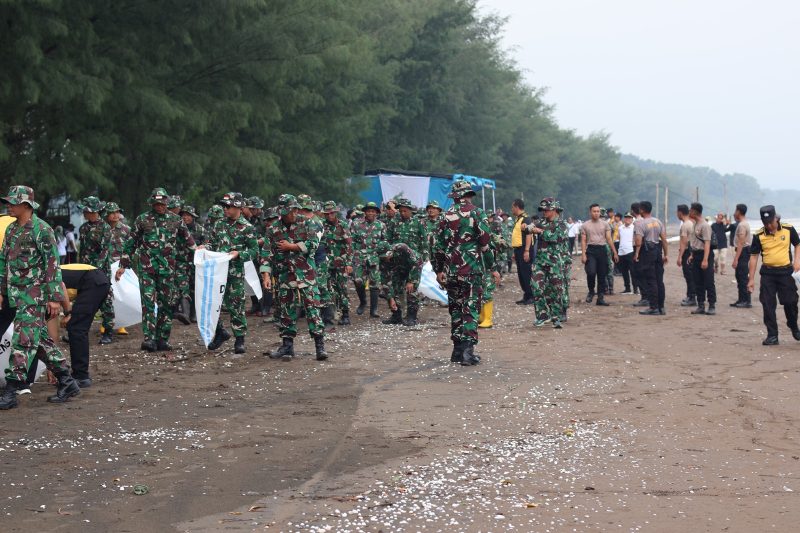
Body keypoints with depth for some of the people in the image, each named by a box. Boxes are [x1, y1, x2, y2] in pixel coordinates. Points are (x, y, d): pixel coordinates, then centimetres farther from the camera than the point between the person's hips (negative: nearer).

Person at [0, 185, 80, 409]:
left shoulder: (41, 230, -12)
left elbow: (52, 265, -14)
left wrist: (54, 297, -16)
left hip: (35, 295, -9)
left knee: (23, 341, -10)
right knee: (41, 340, 11)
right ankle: (67, 383, 18)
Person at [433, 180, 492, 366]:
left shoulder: (447, 215, 8)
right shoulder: (476, 213, -5)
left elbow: (439, 245, 10)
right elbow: (485, 240, -10)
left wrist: (438, 270, 17)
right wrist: (491, 264, 3)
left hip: (451, 270, 4)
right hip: (472, 268, -4)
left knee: (455, 307, 14)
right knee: (471, 308, -2)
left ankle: (457, 350, 17)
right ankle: (467, 349, -12)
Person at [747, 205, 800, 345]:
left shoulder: (788, 229, -3)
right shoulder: (759, 236, -3)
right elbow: (754, 256, 1)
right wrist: (751, 279, 1)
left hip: (786, 272, 0)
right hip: (767, 274, 0)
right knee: (768, 305, -2)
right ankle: (772, 336, 6)